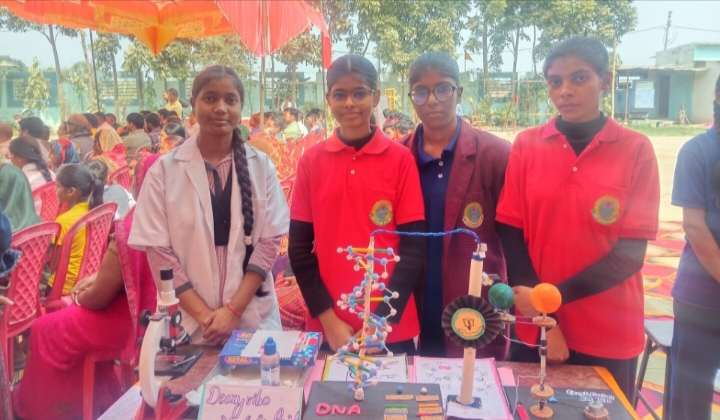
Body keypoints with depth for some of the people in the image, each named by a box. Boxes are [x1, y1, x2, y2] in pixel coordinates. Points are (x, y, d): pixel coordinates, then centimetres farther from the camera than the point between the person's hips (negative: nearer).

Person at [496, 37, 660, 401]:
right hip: (536, 329, 1)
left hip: (609, 337, -1)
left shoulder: (636, 150, -4)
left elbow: (630, 254, -8)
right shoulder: (527, 145, -1)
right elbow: (511, 236, -3)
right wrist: (544, 320, -10)